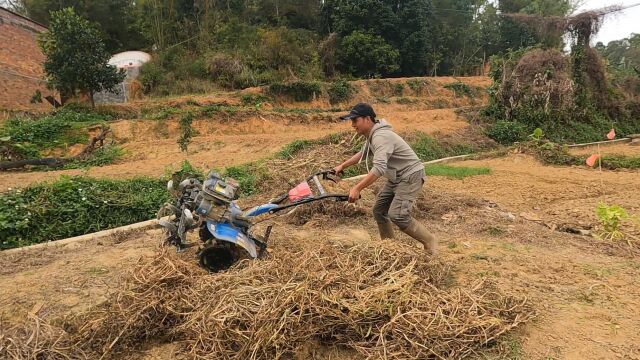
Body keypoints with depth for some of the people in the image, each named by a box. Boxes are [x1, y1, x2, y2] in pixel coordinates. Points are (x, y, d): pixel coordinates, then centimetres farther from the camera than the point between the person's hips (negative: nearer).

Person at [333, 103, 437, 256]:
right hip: (396, 178, 10)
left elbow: (379, 168, -38)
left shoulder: (381, 136, -26)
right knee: (379, 210, 9)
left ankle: (429, 241, 1)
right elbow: (363, 154, 26)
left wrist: (357, 188, -41)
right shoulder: (372, 135, 6)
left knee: (397, 215, -20)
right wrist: (342, 166, 26)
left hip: (410, 176, -10)